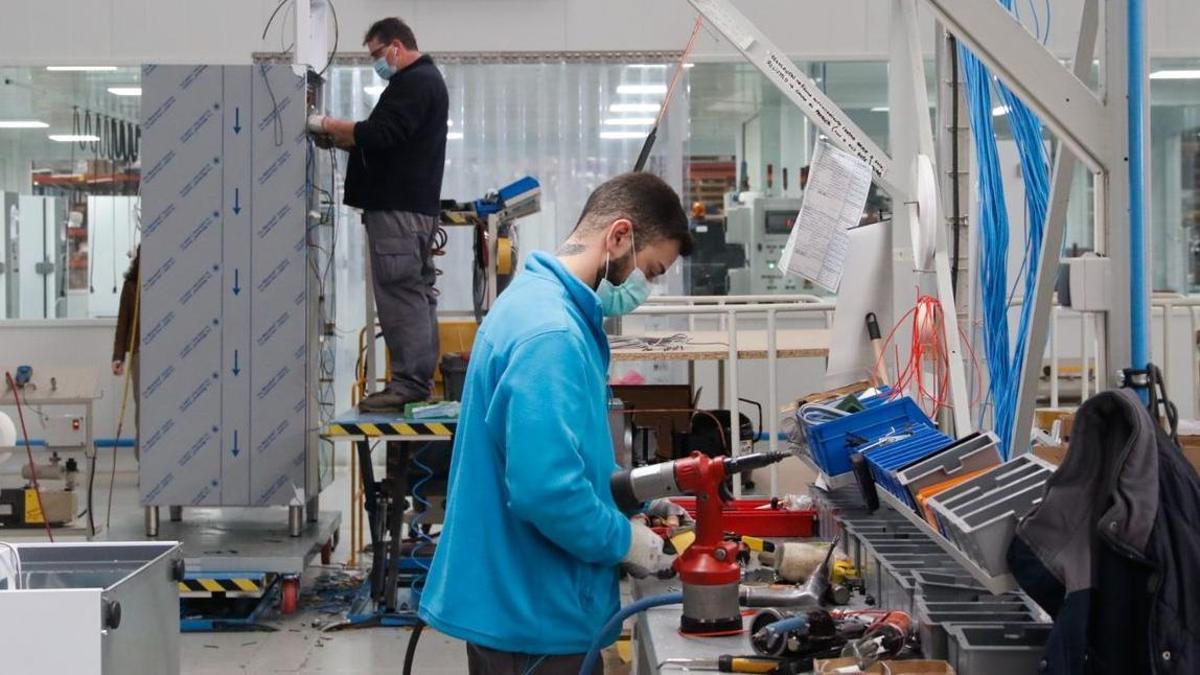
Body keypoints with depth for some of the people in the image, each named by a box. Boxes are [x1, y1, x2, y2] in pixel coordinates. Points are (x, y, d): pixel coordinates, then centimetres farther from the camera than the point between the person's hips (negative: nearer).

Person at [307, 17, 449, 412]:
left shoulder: (414, 83, -10)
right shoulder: (424, 80, 23)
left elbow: (378, 134, -21)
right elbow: (390, 141, 23)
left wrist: (327, 126, -10)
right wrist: (338, 139, 12)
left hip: (398, 208, -11)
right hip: (414, 204, 11)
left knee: (400, 295, -11)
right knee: (416, 294, 9)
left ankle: (408, 384, -12)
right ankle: (419, 380, 12)